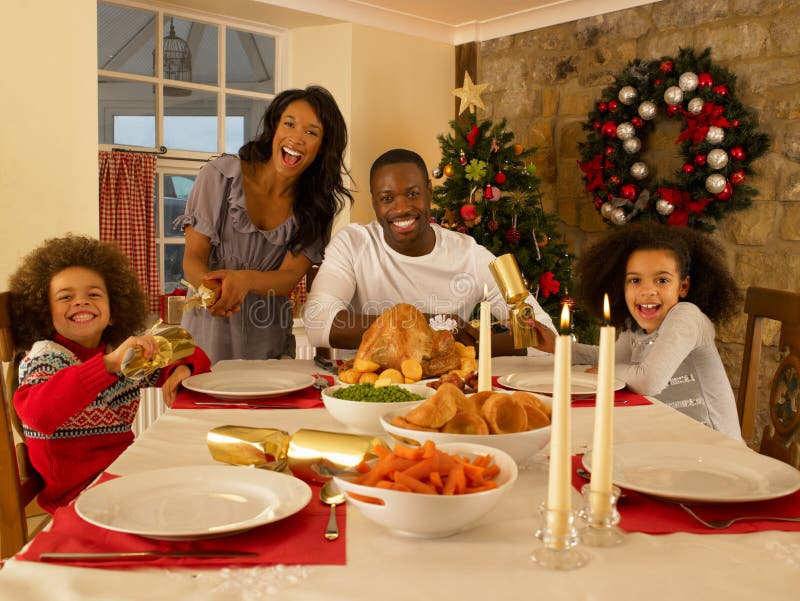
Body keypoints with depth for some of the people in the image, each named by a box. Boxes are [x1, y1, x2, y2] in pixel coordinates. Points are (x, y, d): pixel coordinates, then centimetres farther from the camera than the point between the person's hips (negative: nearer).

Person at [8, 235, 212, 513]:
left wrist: (182, 369, -4)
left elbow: (192, 355, 20)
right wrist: (109, 363, -39)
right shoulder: (45, 357, -8)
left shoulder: (128, 355, 10)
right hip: (77, 491, -6)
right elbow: (38, 414, -30)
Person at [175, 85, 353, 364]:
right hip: (209, 332, -1)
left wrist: (244, 279, -30)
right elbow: (193, 257, -6)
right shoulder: (221, 176, -5)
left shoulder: (317, 205, 2)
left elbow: (290, 277, -9)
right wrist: (211, 287, -29)